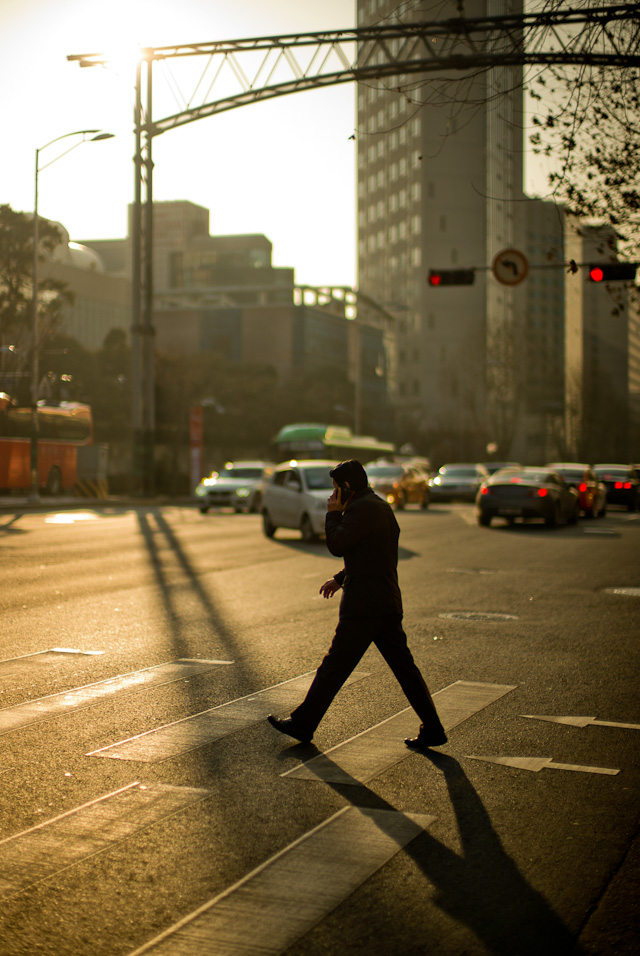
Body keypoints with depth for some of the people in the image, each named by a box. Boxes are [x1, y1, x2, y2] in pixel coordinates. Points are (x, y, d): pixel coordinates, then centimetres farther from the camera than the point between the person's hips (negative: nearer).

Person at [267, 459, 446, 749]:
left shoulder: (361, 508, -13)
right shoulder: (382, 507, 18)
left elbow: (337, 545, -16)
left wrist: (333, 514, -2)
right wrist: (340, 578, 20)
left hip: (363, 606, -9)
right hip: (389, 602, 9)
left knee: (334, 666, 0)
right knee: (404, 667, 9)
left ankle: (303, 723, 9)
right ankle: (432, 729, 9)